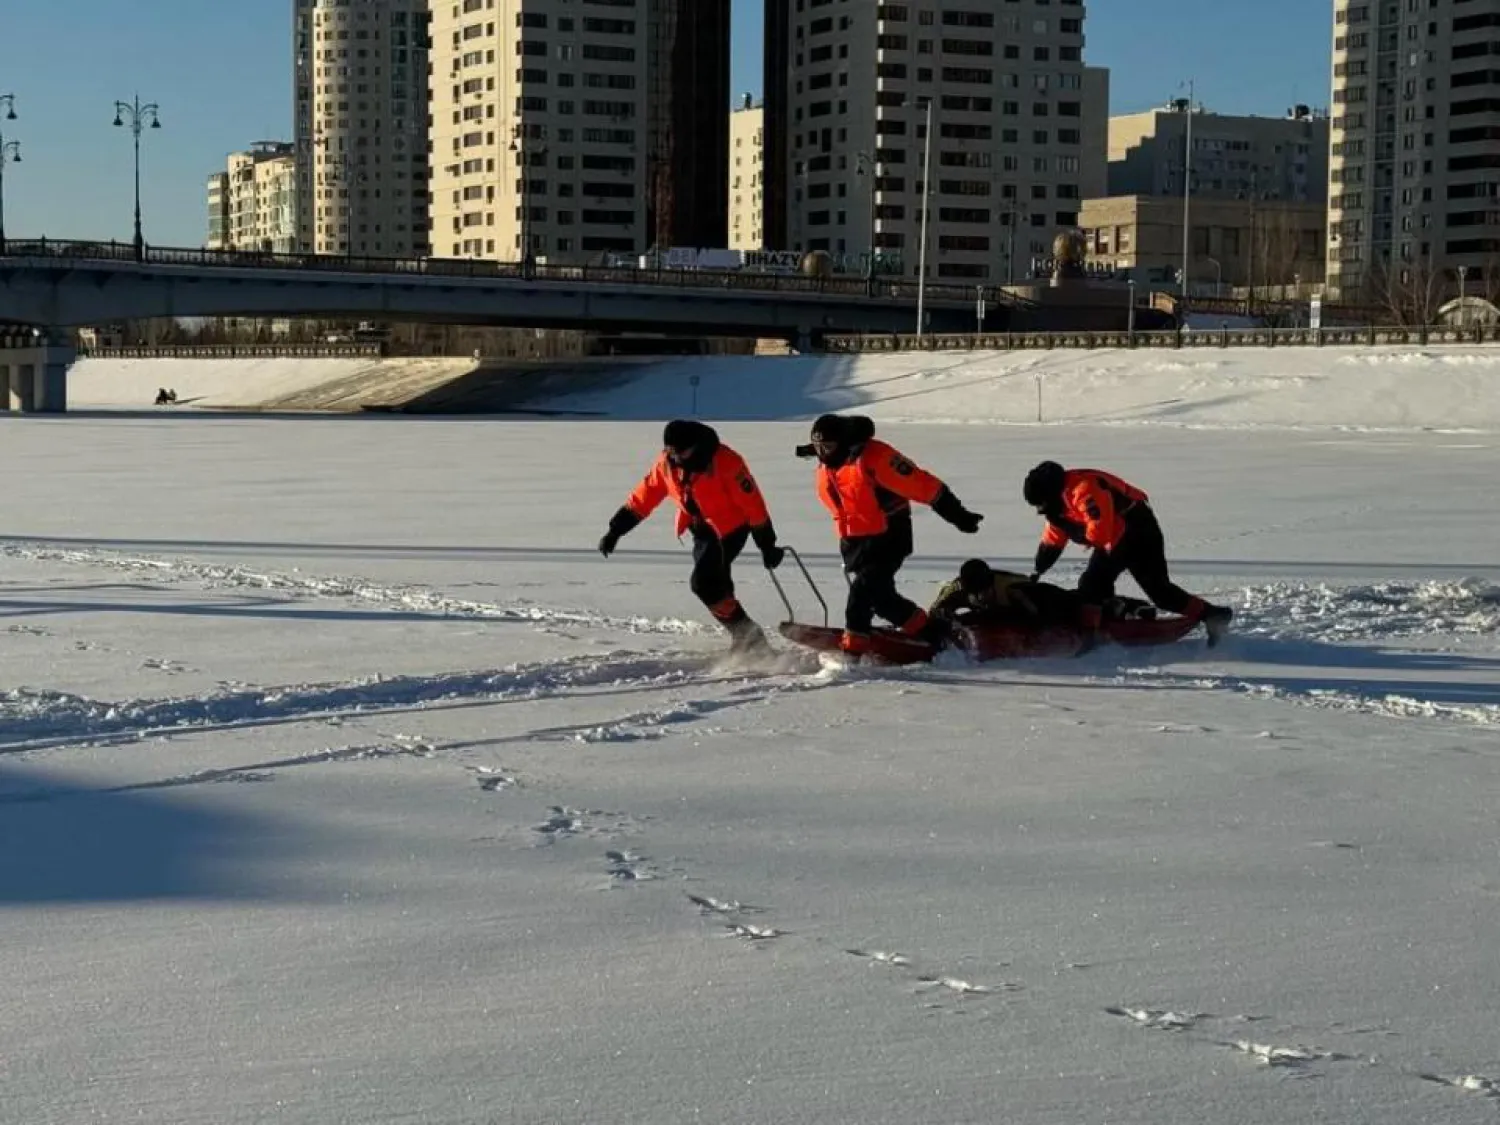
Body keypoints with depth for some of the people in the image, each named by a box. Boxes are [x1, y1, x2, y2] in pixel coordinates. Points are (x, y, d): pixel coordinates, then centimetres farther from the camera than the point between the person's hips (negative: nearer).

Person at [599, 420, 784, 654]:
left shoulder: (725, 462, -27)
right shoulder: (667, 463, -8)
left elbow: (753, 503, -21)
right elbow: (644, 496, 0)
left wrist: (767, 545, -18)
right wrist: (615, 530, -2)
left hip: (731, 528, -7)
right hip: (702, 529, 7)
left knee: (703, 582, -19)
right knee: (714, 586, 7)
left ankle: (747, 635, -9)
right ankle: (744, 636, 21)